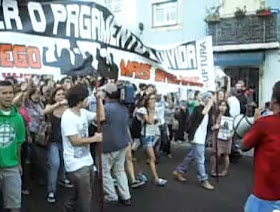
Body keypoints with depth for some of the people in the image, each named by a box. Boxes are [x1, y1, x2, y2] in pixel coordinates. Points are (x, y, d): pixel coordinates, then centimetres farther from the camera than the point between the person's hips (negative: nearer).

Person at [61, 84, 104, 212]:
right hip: (77, 164, -9)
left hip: (86, 161, 9)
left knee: (79, 194, 25)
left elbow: (101, 117, 7)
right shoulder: (68, 117, -21)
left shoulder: (83, 112, 4)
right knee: (85, 198, 4)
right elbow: (74, 141, -23)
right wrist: (94, 139, -15)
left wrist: (99, 99, 1)